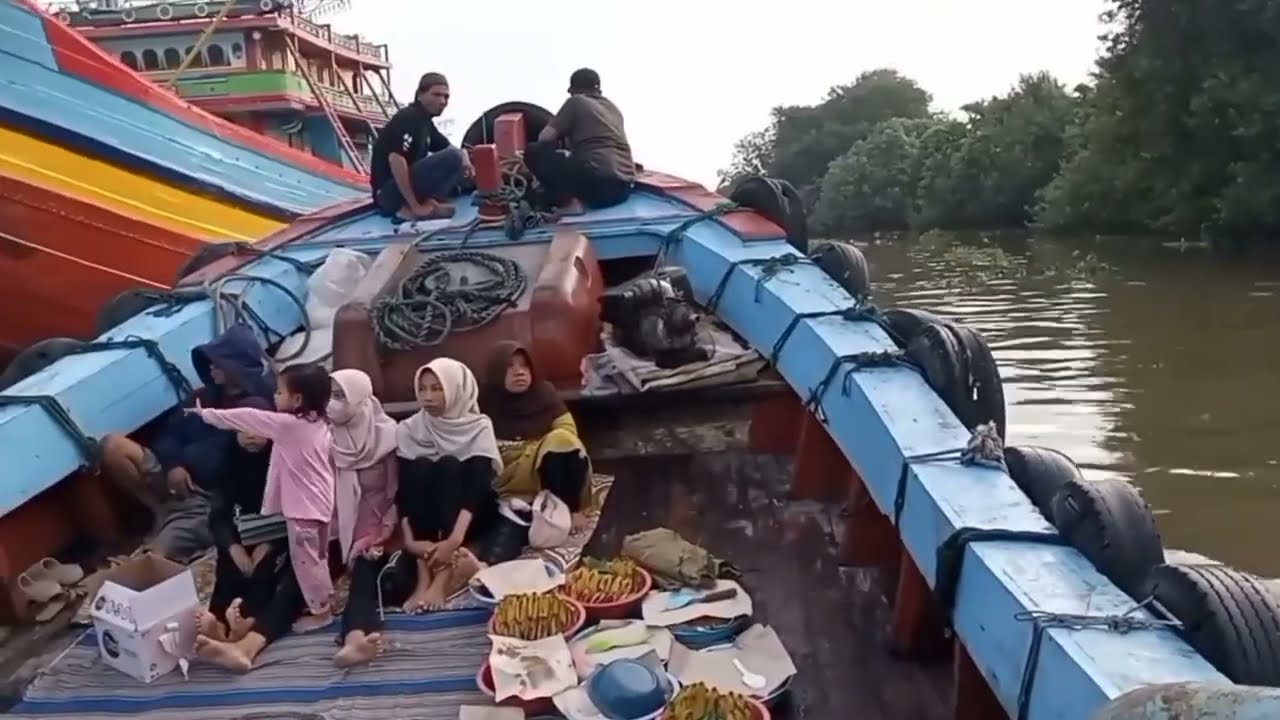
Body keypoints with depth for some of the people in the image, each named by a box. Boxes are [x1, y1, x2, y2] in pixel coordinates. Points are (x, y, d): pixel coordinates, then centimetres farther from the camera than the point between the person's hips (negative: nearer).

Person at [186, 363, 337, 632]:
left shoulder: (288, 425, -20)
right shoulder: (321, 425, 3)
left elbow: (247, 418, -13)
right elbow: (329, 461, 11)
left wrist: (206, 413, -3)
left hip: (304, 508, -9)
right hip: (319, 504, 9)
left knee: (305, 560, 4)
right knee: (316, 558, 21)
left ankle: (320, 611, 14)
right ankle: (326, 602, 31)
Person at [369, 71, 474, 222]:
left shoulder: (425, 121, 16)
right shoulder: (409, 118, -14)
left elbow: (448, 147, 25)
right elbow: (395, 160, -27)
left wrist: (464, 160, -2)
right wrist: (415, 207, -25)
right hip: (389, 190, -10)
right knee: (453, 158, -19)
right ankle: (409, 209, -17)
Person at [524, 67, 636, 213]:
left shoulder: (576, 101, 6)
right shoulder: (613, 108, 25)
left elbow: (544, 138, 5)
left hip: (598, 183, -8)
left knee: (533, 151, 5)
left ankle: (565, 202, -8)